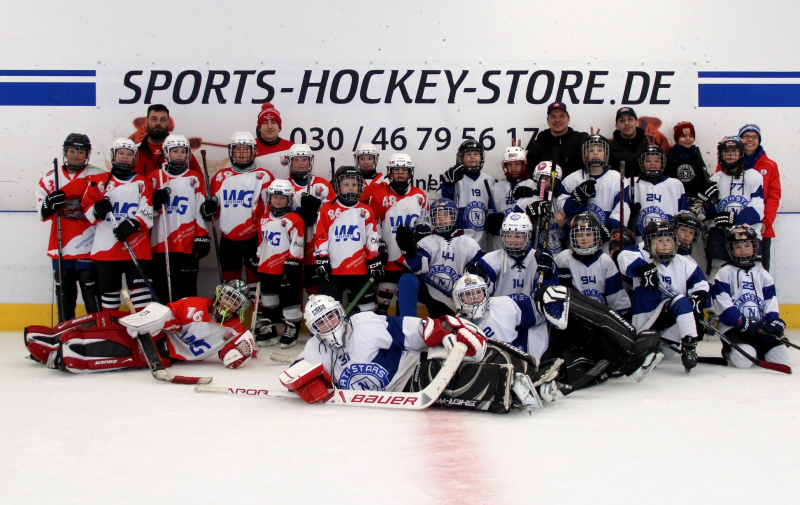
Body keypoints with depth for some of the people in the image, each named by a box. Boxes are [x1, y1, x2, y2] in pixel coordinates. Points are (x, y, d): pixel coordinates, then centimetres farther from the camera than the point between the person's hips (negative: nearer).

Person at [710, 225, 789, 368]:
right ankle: (729, 351, 7)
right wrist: (744, 324, -17)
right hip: (734, 328, -5)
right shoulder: (725, 274, 1)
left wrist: (775, 322, -7)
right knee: (744, 359, -30)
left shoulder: (763, 275, 16)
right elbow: (723, 307, -8)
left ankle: (758, 349, 17)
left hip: (761, 328, 5)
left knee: (781, 356, -16)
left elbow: (771, 303, 13)